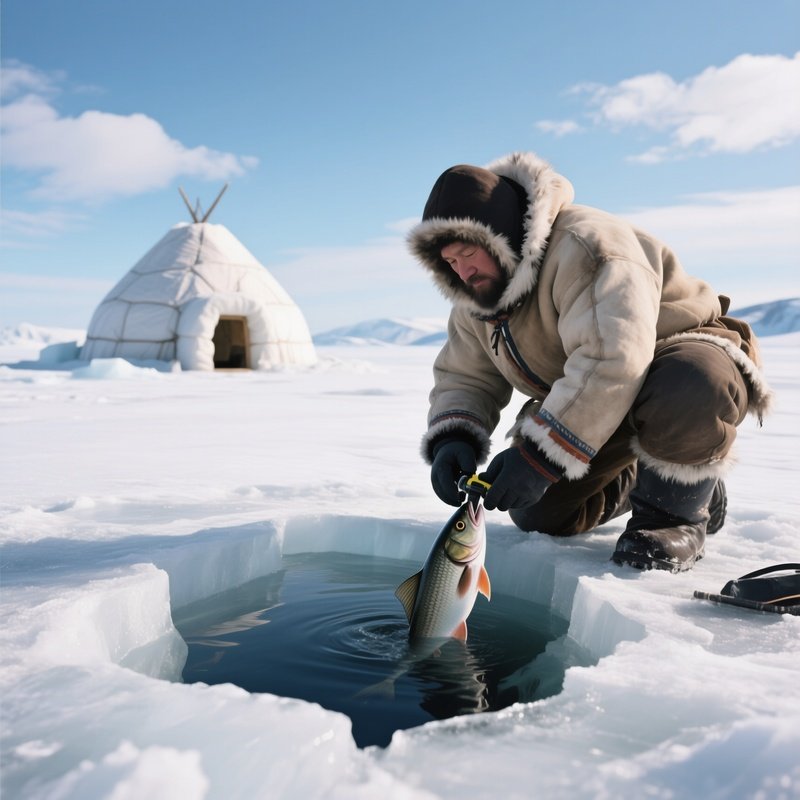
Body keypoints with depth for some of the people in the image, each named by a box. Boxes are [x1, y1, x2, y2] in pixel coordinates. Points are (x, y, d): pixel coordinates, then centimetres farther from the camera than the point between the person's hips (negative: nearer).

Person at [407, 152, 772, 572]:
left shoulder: (583, 245, -30)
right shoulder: (474, 304, -3)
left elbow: (612, 360, -41)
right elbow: (463, 379, 2)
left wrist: (540, 454, -42)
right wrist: (452, 441, -20)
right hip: (596, 409, 8)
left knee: (688, 395, -43)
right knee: (535, 513, 1)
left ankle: (674, 510, -14)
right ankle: (637, 481, 24)